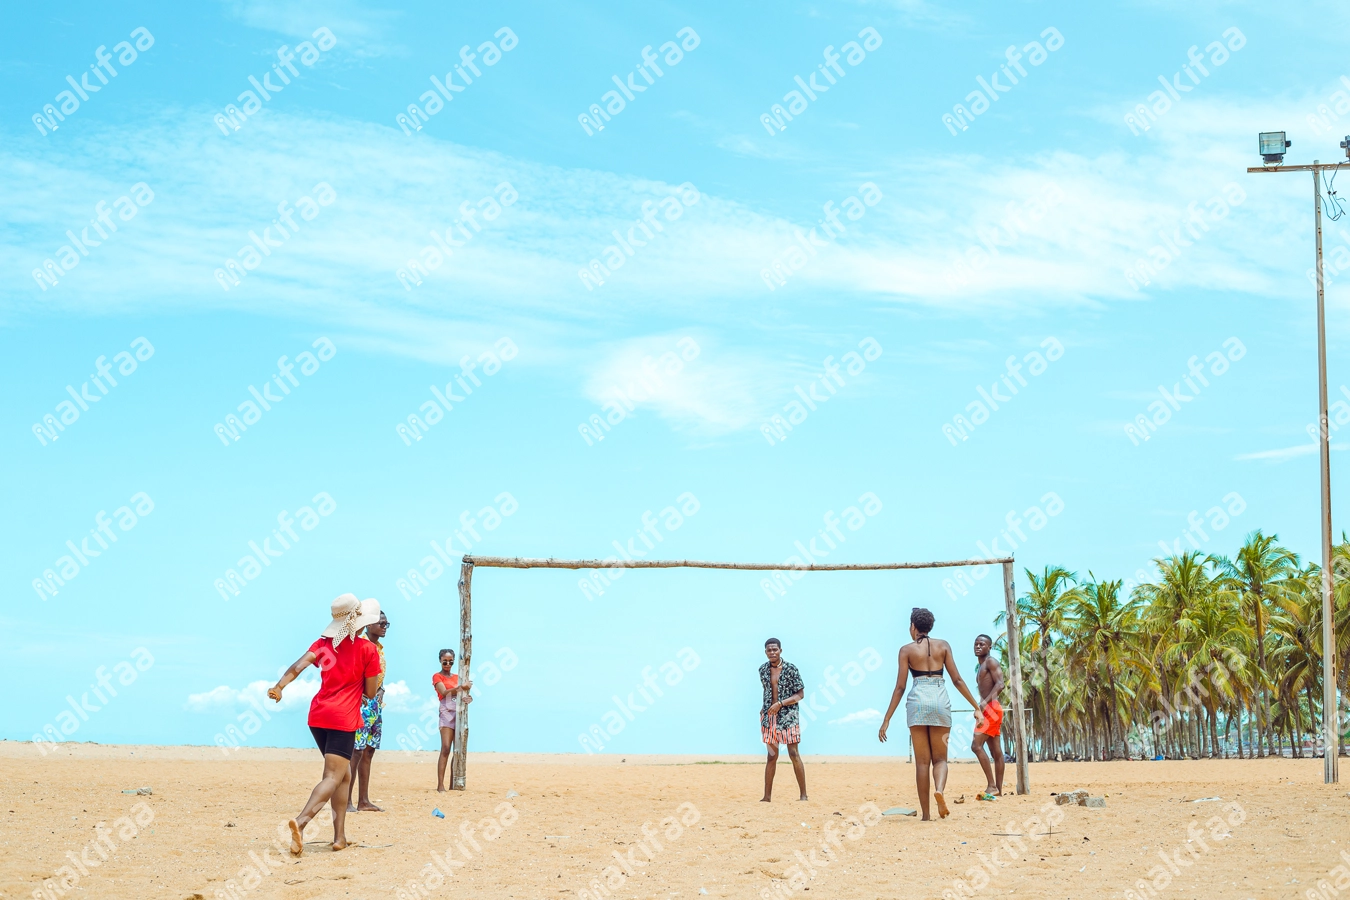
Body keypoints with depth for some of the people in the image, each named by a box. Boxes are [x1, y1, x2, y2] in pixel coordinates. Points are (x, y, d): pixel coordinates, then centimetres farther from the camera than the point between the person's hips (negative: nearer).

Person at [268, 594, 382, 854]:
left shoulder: (323, 643, 10)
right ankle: (301, 822, -36)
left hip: (317, 715, 6)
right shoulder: (368, 649, -2)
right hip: (343, 719, -6)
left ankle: (340, 836, 14)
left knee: (344, 774, 19)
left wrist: (279, 686, -19)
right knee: (333, 778, -11)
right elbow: (370, 692, 1)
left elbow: (298, 666, -7)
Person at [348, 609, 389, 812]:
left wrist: (380, 690, 6)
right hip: (361, 702, -9)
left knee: (368, 751, 10)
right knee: (356, 751, -11)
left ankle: (363, 801, 13)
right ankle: (346, 801, -9)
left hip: (376, 704, 9)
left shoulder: (379, 647, 16)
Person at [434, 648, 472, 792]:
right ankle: (440, 784, -21)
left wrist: (468, 698, -10)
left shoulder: (457, 677, 19)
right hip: (447, 713, -6)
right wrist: (461, 688, -21)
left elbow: (464, 693, 12)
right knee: (446, 749, -17)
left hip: (460, 714, 6)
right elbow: (444, 692, -13)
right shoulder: (437, 677, 3)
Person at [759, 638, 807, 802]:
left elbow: (800, 694, -7)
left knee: (794, 754, -6)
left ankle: (804, 794, 0)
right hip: (770, 716, 4)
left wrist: (780, 704, -16)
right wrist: (764, 708, 10)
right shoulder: (763, 670, 6)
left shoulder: (791, 669, -8)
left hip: (788, 716, -4)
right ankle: (767, 796, 9)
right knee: (772, 756, 6)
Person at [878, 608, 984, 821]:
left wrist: (887, 719, 2)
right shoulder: (943, 646, 8)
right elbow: (957, 680, 5)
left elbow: (900, 687, 0)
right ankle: (939, 788, -22)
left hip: (917, 701, -1)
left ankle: (926, 814, 1)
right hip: (940, 700, 1)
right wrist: (976, 707, 10)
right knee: (940, 758, 10)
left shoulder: (907, 650, 3)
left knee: (922, 760, 5)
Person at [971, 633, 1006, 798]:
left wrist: (986, 701, -28)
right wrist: (980, 708, 16)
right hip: (987, 710, 10)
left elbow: (1000, 684, -19)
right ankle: (998, 789, 8)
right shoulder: (980, 667, 23)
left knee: (976, 745, -18)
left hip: (992, 708, -10)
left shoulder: (991, 662, -6)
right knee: (996, 752, 8)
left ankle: (992, 786, -20)